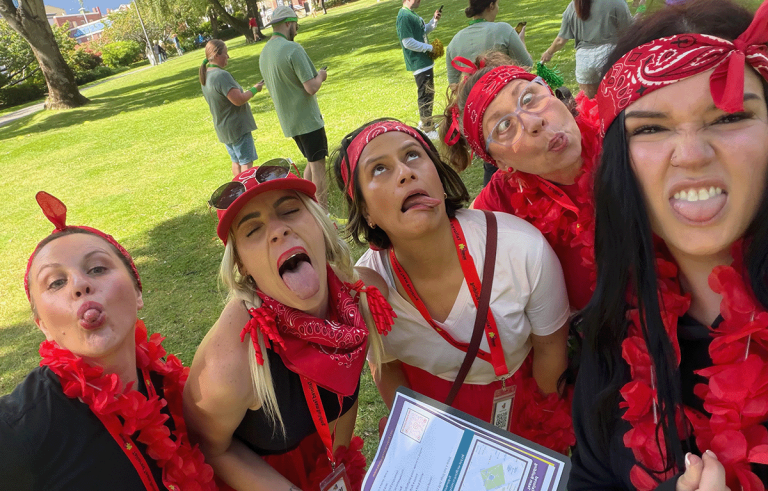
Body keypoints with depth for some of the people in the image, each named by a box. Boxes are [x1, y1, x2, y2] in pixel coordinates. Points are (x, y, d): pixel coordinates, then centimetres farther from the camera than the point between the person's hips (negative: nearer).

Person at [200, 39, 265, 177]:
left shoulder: (206, 75, 8)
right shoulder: (222, 75, -23)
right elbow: (239, 100, -26)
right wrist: (254, 89, -11)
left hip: (223, 128, 10)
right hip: (237, 127, -10)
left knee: (236, 162, 19)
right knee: (247, 162, -3)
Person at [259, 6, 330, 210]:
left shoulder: (264, 53, 9)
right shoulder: (293, 49, -18)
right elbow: (311, 87, -22)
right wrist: (320, 76, 0)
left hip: (288, 120, 8)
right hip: (307, 118, -8)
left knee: (312, 162, 20)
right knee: (319, 165, -1)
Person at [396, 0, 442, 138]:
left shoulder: (412, 14, 13)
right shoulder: (404, 16, -19)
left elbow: (424, 30, 23)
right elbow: (408, 42, -24)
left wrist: (434, 20, 4)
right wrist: (430, 48, -17)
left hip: (425, 61, 10)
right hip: (419, 63, -10)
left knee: (428, 93, 20)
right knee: (426, 95, -4)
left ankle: (424, 122, 34)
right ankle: (428, 130, 4)